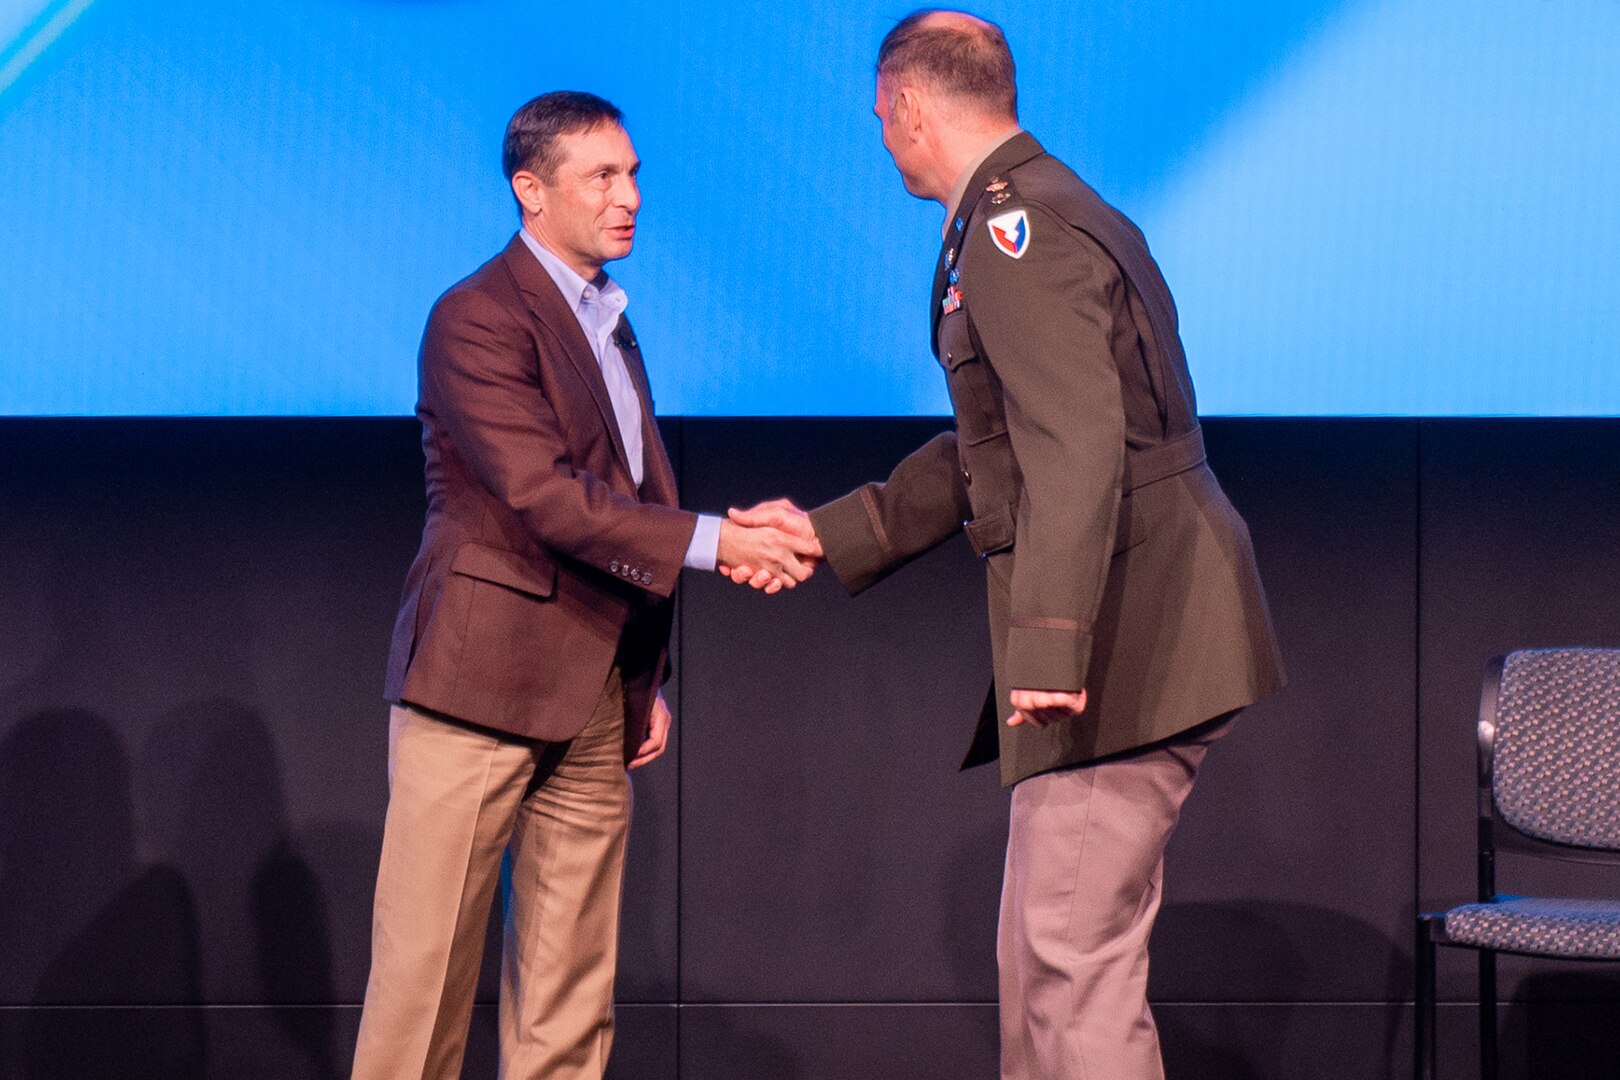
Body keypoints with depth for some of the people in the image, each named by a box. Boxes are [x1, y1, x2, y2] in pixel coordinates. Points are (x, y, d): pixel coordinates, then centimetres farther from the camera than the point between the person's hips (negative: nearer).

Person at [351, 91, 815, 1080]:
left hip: (593, 698, 8)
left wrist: (647, 679, 19)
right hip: (482, 682, -8)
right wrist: (713, 542, -24)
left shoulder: (608, 323, 18)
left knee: (572, 994, 6)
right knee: (426, 968, -5)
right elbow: (545, 497, -20)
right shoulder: (478, 319, -10)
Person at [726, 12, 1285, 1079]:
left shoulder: (1014, 228, -14)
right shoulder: (1055, 211, 20)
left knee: (1078, 956, -8)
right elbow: (996, 448, 27)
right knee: (1042, 949, 16)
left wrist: (1049, 642, -31)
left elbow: (1077, 443, -26)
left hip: (1127, 642, -11)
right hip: (1141, 646, 11)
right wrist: (827, 533, 28)